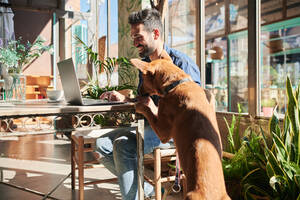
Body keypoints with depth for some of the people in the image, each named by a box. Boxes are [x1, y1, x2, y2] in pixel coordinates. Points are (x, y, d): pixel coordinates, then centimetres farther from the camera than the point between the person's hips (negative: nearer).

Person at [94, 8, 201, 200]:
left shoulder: (181, 63, -12)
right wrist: (124, 98, 5)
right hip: (149, 126, 9)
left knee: (123, 145, -29)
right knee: (103, 144, -4)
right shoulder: (144, 63, 14)